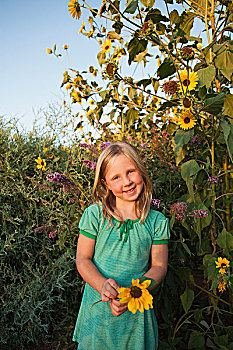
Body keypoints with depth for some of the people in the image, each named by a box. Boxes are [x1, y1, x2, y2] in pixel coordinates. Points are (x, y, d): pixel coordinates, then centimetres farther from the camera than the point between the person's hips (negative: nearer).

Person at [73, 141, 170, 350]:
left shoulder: (157, 221, -4)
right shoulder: (94, 215, -6)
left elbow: (159, 266, -3)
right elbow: (82, 260, -4)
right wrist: (103, 285, -23)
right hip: (98, 308, 0)